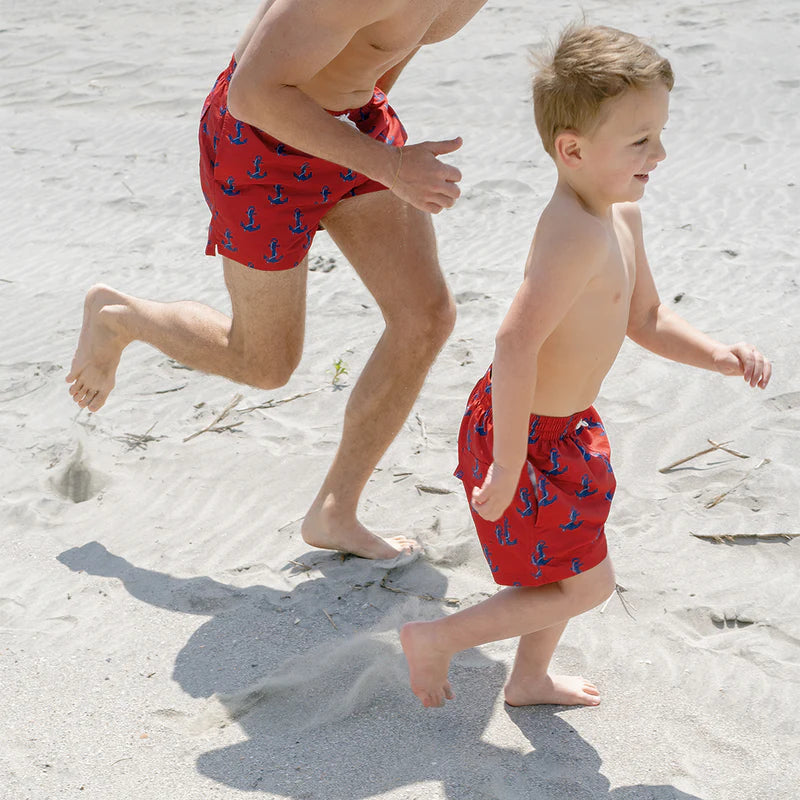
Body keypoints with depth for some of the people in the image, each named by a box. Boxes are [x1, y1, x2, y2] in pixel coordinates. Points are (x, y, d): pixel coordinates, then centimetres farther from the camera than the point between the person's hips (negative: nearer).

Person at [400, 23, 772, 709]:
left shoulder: (623, 217, 2)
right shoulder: (579, 236, -31)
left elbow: (644, 317, 14)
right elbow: (516, 345, -36)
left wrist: (719, 356, -2)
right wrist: (508, 467, -32)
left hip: (564, 425, 10)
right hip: (529, 435, -10)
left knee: (568, 566, 25)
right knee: (586, 585, 3)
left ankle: (531, 680, 46)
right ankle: (435, 639, 14)